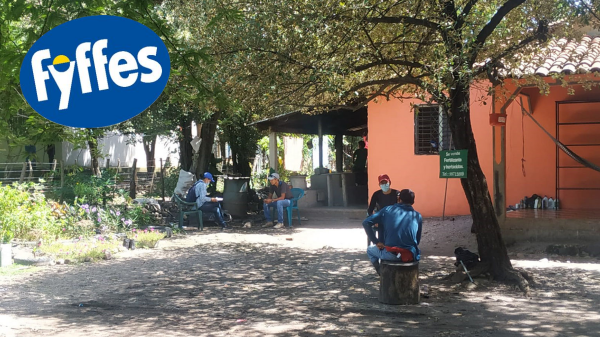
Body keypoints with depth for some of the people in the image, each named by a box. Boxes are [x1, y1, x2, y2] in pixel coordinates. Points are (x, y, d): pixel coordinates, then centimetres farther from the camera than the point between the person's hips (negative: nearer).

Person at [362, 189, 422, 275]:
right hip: (411, 255, 2)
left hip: (391, 254, -2)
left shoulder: (388, 210, 7)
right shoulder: (418, 216, 10)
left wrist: (376, 242, 6)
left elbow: (366, 223, 1)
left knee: (370, 250, 29)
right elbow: (417, 240, 13)